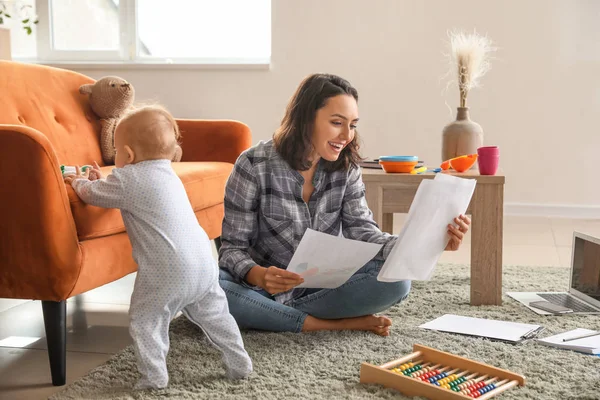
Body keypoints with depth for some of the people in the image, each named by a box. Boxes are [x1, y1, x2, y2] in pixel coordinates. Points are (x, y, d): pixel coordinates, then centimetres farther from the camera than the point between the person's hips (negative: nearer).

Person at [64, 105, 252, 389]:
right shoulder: (168, 174, 20)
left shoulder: (127, 178, -4)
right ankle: (239, 365, 29)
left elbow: (92, 194, 12)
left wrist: (79, 182, 33)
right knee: (215, 315, 20)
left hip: (168, 272, -8)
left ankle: (154, 377, 12)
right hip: (204, 263, 8)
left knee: (144, 321, 9)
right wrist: (101, 182, 44)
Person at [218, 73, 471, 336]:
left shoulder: (346, 169, -3)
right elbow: (233, 248, -15)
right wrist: (259, 276, -38)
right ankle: (336, 324, -22)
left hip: (322, 287, 3)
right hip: (261, 285, -3)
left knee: (395, 279, -21)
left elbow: (363, 233, -11)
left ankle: (271, 315, -17)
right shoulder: (254, 165, -15)